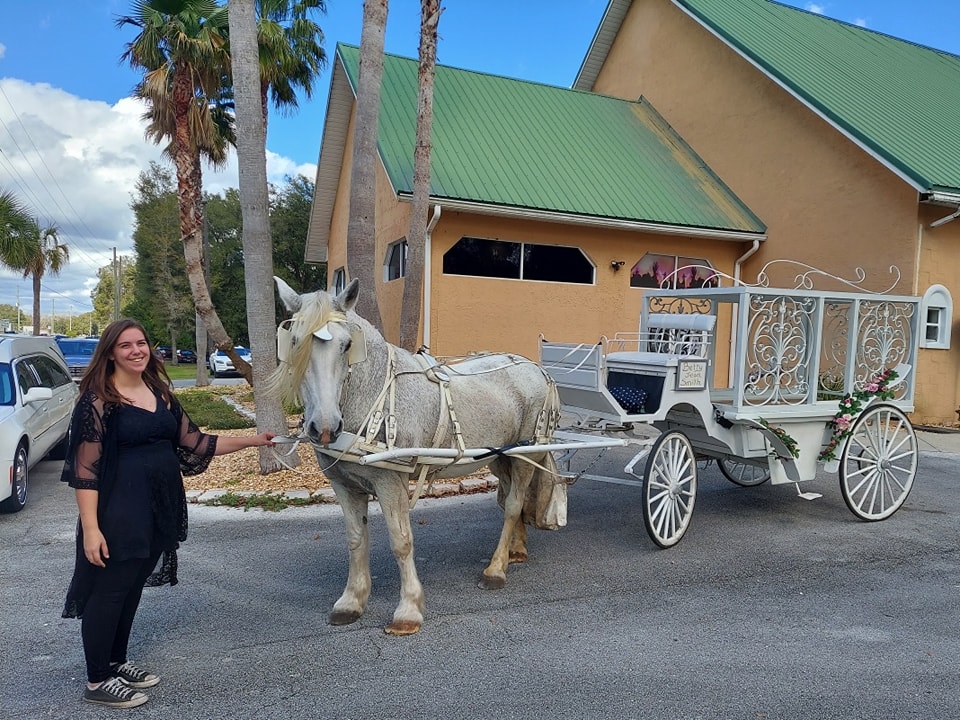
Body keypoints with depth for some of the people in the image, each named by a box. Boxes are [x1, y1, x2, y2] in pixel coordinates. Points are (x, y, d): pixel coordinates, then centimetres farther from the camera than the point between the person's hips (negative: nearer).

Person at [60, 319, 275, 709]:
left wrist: (252, 441, 7)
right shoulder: (98, 399, -12)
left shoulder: (160, 393, 8)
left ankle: (117, 661, 35)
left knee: (133, 587, 18)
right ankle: (97, 681, 20)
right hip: (119, 511, -7)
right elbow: (84, 468, -15)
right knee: (109, 591, 5)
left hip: (160, 509, 7)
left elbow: (193, 442, 11)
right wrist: (90, 528, -20)